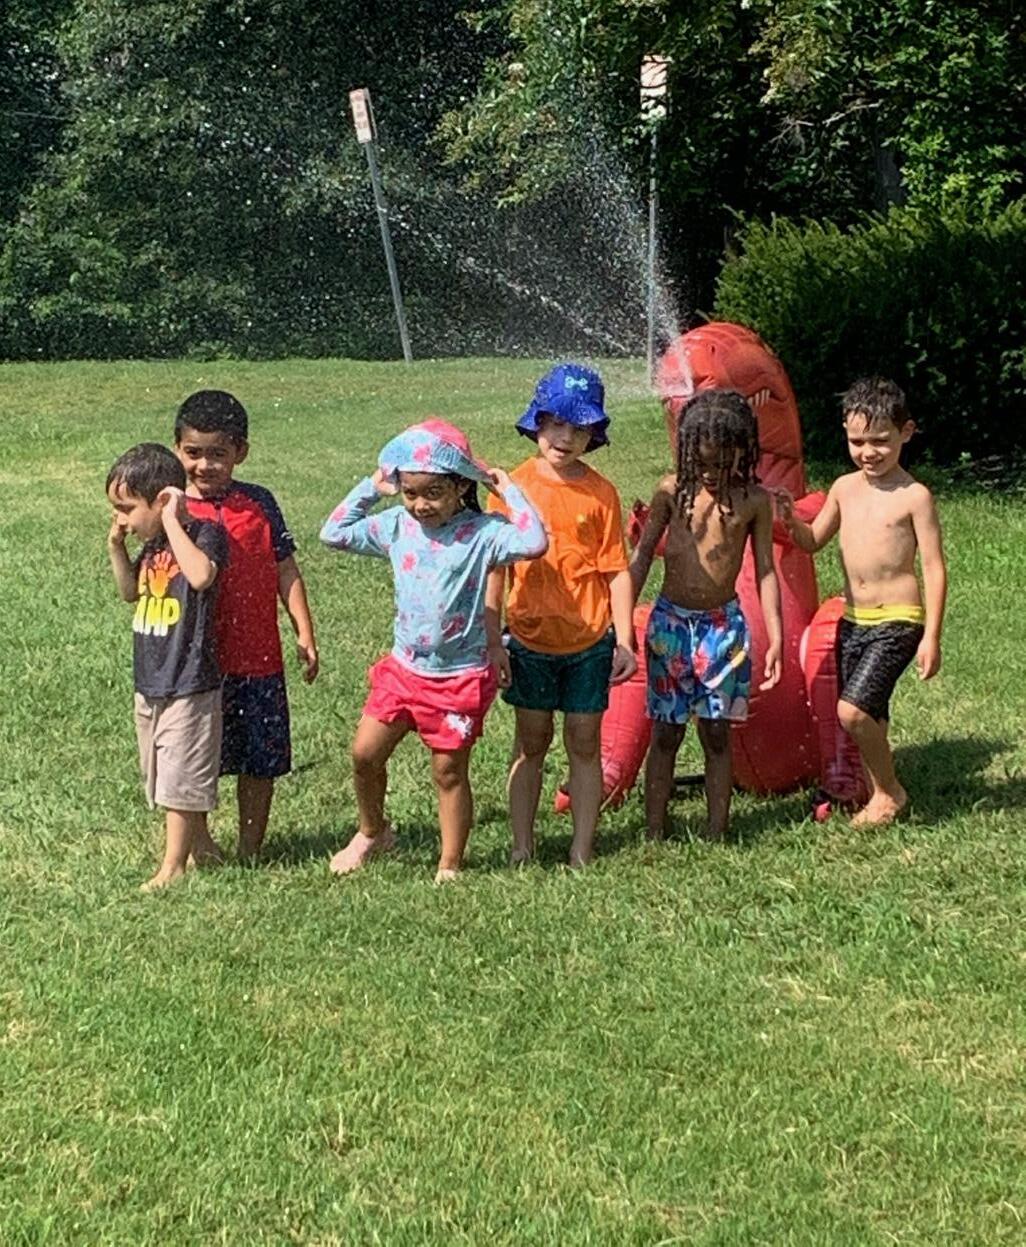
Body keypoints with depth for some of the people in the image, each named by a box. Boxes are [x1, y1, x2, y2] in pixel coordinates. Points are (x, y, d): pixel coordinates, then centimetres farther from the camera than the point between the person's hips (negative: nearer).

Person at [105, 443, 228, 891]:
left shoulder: (203, 534, -16)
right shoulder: (152, 545, 7)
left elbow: (201, 575, -37)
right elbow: (131, 592, 22)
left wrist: (172, 522, -30)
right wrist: (116, 547, 7)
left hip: (189, 685, -9)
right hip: (151, 684, 9)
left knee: (180, 780, -1)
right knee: (165, 780, 17)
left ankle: (173, 866, 7)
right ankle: (200, 846, 31)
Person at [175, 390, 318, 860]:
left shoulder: (259, 503, 3)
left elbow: (285, 569, 7)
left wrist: (304, 633, 3)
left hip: (259, 658, 2)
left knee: (261, 760, 9)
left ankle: (250, 851, 23)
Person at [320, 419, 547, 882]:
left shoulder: (480, 533, -16)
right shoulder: (397, 526, 0)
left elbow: (534, 542, -32)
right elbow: (333, 533, 6)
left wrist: (508, 489, -23)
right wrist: (370, 488, 1)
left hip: (459, 678, -5)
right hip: (403, 668, 5)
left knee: (449, 771, 6)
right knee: (365, 753, 7)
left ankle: (450, 866, 21)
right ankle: (372, 832, 34)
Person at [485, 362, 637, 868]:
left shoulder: (601, 493, -3)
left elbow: (616, 571, 0)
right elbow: (495, 569, -1)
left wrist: (625, 642, -4)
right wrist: (492, 642, -4)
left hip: (590, 641, 0)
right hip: (530, 639, 0)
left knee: (585, 745, 7)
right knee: (531, 744, 11)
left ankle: (582, 851, 15)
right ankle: (522, 847, 19)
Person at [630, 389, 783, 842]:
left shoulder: (754, 501, -3)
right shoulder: (673, 491, -4)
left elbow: (765, 571, 2)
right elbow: (642, 555, 3)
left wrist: (775, 638, -2)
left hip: (723, 624, 0)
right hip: (670, 619, 0)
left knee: (717, 733, 5)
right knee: (666, 733, 5)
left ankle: (717, 833, 12)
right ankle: (654, 833, 10)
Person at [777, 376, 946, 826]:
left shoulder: (914, 496, -10)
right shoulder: (845, 488, 7)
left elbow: (934, 568, -10)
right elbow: (813, 541, 19)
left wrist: (931, 637, -14)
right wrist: (791, 520, -3)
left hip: (897, 621, -6)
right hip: (853, 620, 6)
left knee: (852, 709, -16)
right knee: (868, 716, 11)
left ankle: (890, 792, 4)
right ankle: (878, 795, 26)